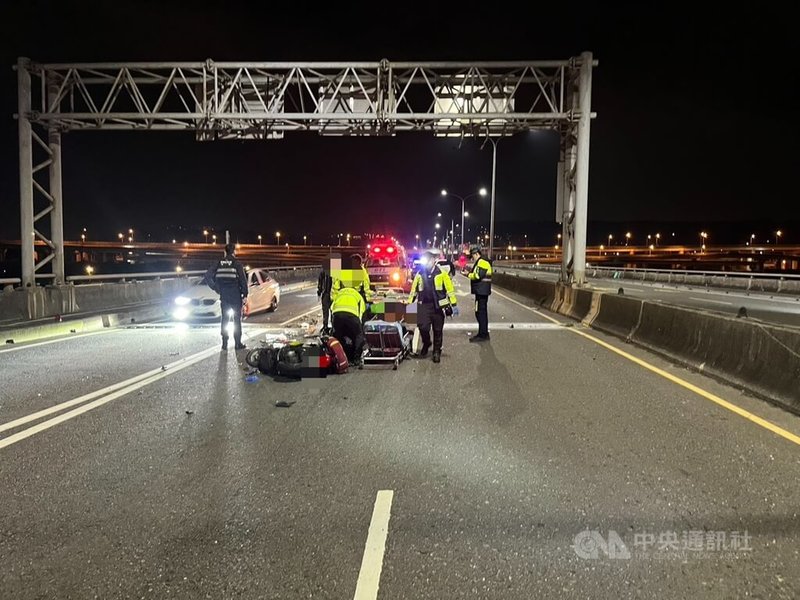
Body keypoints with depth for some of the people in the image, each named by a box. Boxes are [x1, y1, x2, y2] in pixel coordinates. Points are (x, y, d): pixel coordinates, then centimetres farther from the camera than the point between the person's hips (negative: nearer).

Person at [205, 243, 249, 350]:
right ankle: (238, 343, 3)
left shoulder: (218, 263, 4)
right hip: (235, 295, -3)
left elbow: (208, 276, 1)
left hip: (224, 296, 4)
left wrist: (215, 288, 7)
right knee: (237, 319, 4)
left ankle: (224, 343, 12)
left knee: (224, 319, 12)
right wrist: (245, 295, -5)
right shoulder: (236, 263, -7)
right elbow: (243, 280, -11)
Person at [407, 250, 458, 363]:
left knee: (438, 330, 7)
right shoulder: (420, 273, 5)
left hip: (438, 305, -2)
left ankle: (437, 351, 22)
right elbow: (414, 289, 16)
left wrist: (453, 304, -5)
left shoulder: (441, 273, -4)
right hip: (423, 305, 2)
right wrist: (409, 301, 14)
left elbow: (449, 289, -3)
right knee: (423, 327, -9)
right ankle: (426, 344, 20)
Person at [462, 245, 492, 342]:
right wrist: (469, 273, 9)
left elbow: (478, 276, -23)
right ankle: (483, 333, 25)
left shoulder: (482, 263, -15)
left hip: (482, 291, -11)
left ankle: (483, 335, -4)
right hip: (480, 291, 11)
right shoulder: (479, 263, 20)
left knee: (481, 312, -8)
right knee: (481, 312, 16)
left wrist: (468, 274, -11)